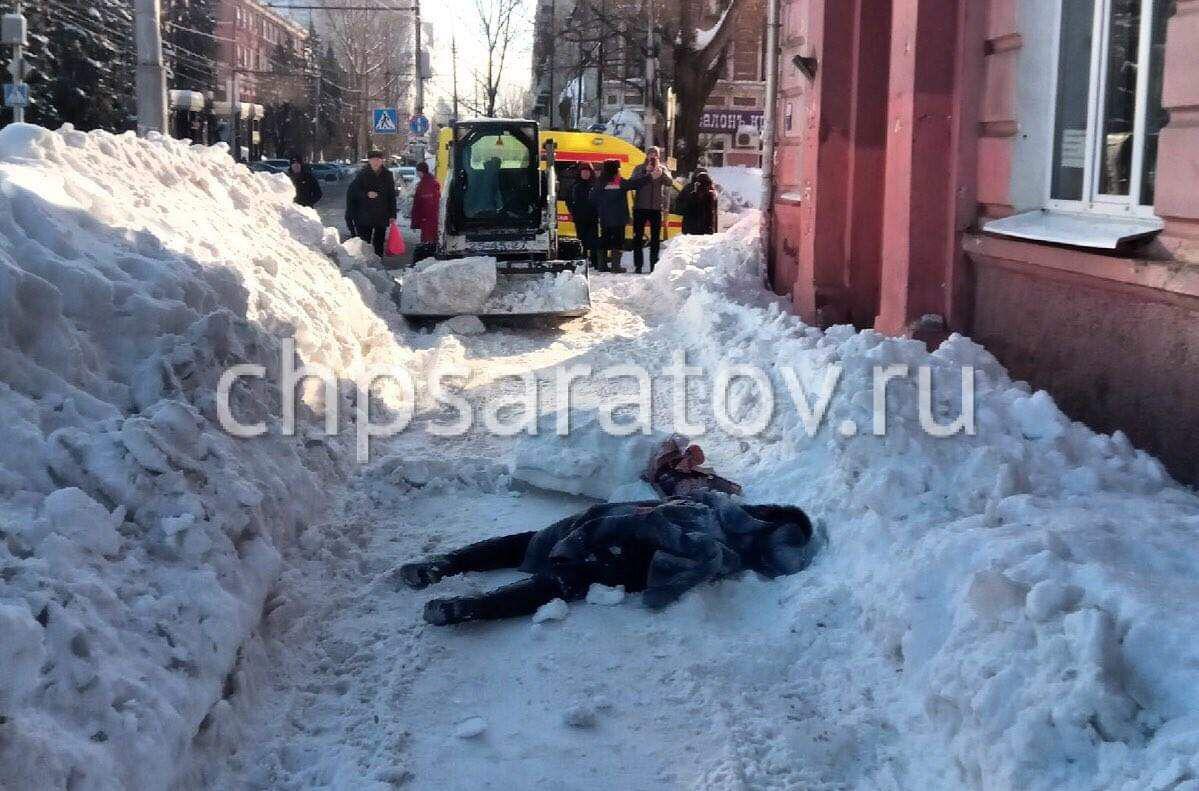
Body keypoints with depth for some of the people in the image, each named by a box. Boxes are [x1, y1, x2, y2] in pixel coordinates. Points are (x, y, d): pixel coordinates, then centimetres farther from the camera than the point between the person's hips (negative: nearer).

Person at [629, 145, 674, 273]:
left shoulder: (663, 168, 9)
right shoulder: (639, 169, 6)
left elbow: (670, 182, -8)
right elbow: (634, 182, -11)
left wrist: (660, 173, -23)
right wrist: (648, 175, -19)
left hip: (656, 208, 1)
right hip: (640, 207, -1)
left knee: (655, 237, 5)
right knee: (638, 236, -1)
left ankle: (654, 265, 11)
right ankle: (638, 265, 3)